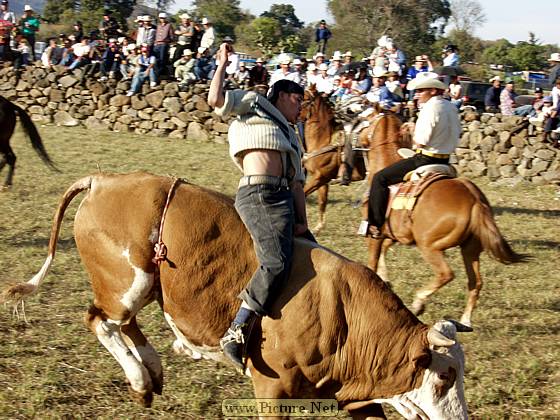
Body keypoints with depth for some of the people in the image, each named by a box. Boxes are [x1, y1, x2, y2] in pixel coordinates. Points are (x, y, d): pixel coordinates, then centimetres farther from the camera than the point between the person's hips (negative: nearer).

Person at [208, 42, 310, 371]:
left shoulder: (291, 137, 33)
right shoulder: (255, 104, 15)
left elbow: (297, 181, 22)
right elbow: (216, 99, 0)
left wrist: (302, 220, 9)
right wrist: (222, 66, 11)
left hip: (283, 199, 9)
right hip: (257, 193, -9)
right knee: (277, 263, -24)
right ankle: (236, 334, -24)